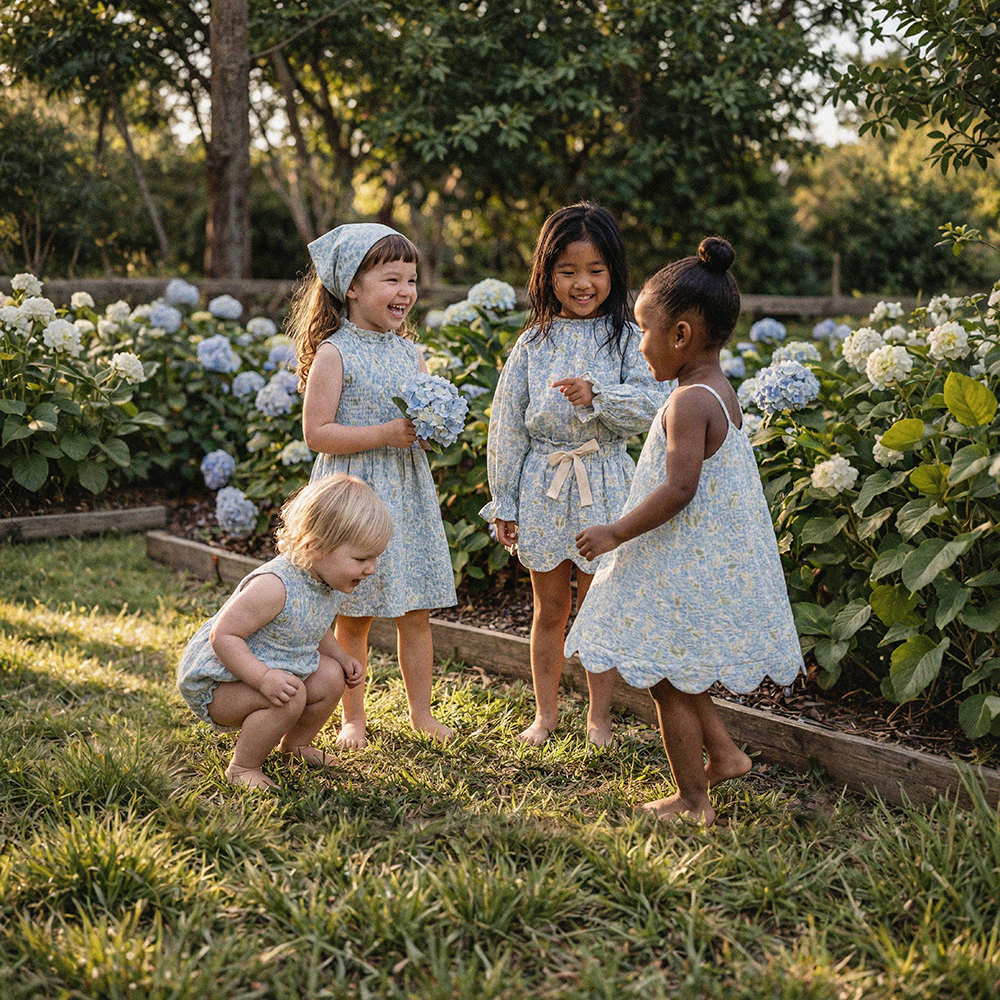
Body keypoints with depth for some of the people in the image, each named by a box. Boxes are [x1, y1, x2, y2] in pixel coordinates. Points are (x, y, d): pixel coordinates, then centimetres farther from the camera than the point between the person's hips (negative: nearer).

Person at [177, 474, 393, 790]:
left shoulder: (330, 581, -4)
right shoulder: (273, 587, -34)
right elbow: (223, 636, -31)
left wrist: (342, 656, 3)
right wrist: (264, 678, -39)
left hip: (273, 668, 9)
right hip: (213, 682, -9)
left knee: (331, 677, 0)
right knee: (290, 695, -29)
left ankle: (295, 745, 26)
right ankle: (242, 768, -9)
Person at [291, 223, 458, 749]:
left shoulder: (410, 352, 10)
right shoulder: (334, 354, -10)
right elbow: (316, 432, -14)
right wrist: (385, 434, -21)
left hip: (409, 493, 5)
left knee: (416, 612, 10)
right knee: (354, 617, 5)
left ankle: (421, 711, 23)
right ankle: (354, 719, 19)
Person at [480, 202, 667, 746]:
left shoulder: (627, 340, -2)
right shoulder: (533, 343, 1)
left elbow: (651, 407, -12)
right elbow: (508, 426, 3)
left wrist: (597, 395, -28)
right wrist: (504, 503, 2)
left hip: (603, 488, -1)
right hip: (542, 487, 1)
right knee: (550, 608, 13)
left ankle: (598, 714, 25)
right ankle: (545, 711, 28)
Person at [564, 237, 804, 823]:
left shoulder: (689, 402, -21)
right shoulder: (721, 392, 8)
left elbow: (679, 489, -28)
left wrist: (616, 534, -18)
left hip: (688, 571, -9)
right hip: (719, 560, 9)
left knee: (669, 683, 5)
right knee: (679, 675, 24)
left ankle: (693, 801, 16)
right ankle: (724, 753, 29)